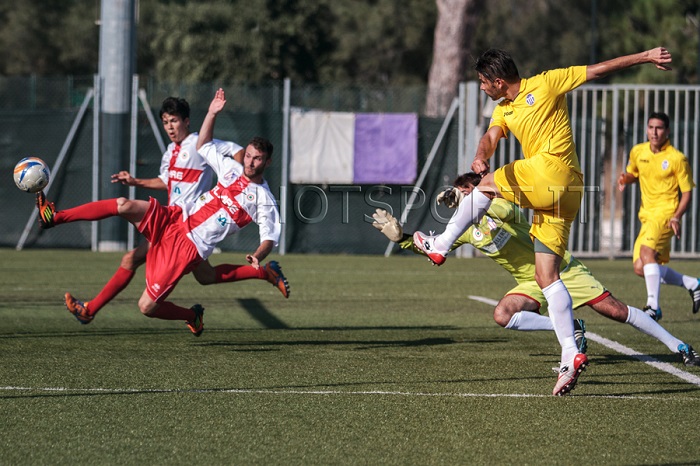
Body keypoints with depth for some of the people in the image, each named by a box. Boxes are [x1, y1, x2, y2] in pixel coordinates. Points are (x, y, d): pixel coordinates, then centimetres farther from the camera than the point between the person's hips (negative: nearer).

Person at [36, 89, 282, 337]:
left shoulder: (264, 201, -4)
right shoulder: (232, 169, 11)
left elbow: (269, 239, -8)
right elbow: (203, 146, 24)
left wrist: (257, 257, -29)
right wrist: (212, 113, 12)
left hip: (189, 248, -5)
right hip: (174, 219, 5)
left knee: (147, 306, -11)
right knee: (124, 205, -21)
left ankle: (193, 316, 20)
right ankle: (55, 217, -17)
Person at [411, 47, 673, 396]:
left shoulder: (545, 84, 2)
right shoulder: (504, 111, 22)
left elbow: (598, 70, 5)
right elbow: (490, 138, 3)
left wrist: (645, 56, 3)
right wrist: (481, 157, -21)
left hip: (553, 169, -9)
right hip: (558, 194, 9)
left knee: (484, 186, 2)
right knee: (546, 277, 0)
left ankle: (439, 246, 15)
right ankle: (571, 357, -7)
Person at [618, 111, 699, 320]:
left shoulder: (677, 158, -9)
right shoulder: (638, 152, 6)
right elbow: (632, 174, 26)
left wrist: (676, 217, -19)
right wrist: (625, 178, 1)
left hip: (666, 212, -7)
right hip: (646, 215, 7)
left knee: (646, 250, -30)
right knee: (640, 268, 4)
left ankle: (653, 305, -31)